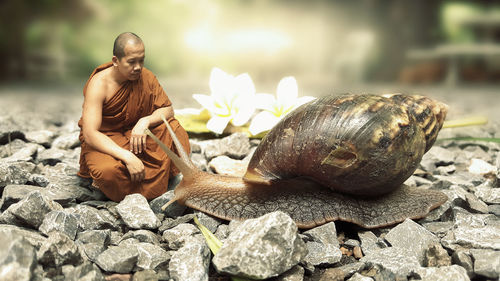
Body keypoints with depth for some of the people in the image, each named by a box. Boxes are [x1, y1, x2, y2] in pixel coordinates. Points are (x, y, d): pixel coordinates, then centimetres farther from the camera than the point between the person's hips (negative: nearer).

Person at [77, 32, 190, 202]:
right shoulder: (99, 84, -22)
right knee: (109, 171, -37)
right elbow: (90, 134, -29)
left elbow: (167, 109, -2)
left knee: (171, 128, -22)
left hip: (136, 134, 5)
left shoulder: (145, 76, -8)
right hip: (103, 141, -4)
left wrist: (145, 121, -25)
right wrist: (127, 157, -39)